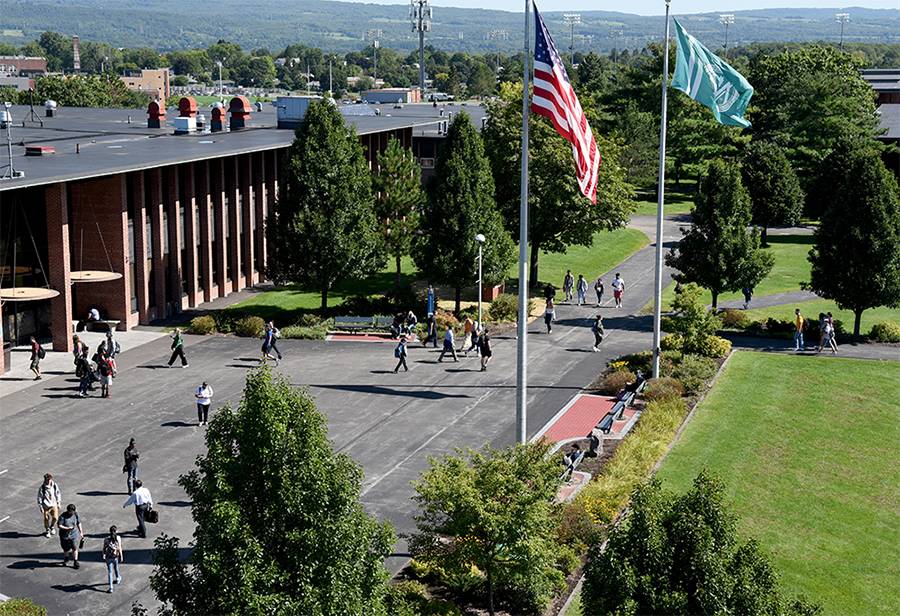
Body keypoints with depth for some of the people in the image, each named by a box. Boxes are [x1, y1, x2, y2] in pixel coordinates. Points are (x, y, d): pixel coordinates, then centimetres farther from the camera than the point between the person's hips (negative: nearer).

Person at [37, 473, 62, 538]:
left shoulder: (54, 485, -7)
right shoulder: (42, 488, -17)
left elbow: (58, 494, 7)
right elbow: (39, 498, -11)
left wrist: (59, 503, 10)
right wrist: (41, 508, -11)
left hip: (54, 505, 2)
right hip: (46, 506, -2)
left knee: (55, 518, 1)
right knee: (46, 519, 9)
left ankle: (52, 527, 33)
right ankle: (47, 530, 33)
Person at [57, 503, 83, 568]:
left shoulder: (76, 515, -5)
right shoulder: (63, 516, -16)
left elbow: (79, 523, 7)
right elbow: (59, 525, -17)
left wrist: (81, 532, 10)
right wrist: (67, 528, -28)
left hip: (74, 534, 1)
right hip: (65, 535, -1)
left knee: (75, 548, -1)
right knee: (66, 549, 15)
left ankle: (75, 562, 9)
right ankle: (66, 559, 42)